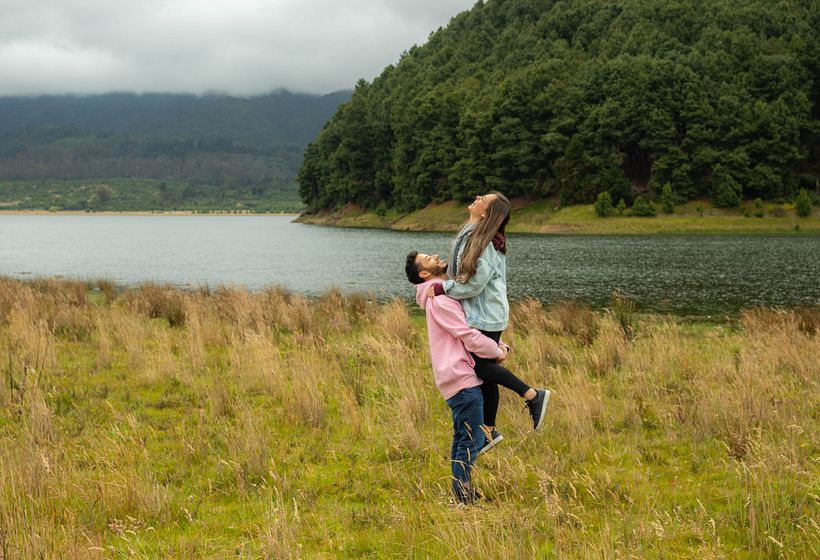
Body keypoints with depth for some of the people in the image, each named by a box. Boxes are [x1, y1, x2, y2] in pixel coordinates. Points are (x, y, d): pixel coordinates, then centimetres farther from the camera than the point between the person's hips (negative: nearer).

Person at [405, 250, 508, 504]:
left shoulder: (446, 294, 18)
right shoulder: (440, 299, -14)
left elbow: (473, 327, 22)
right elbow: (468, 336, -16)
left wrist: (499, 344, 6)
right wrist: (498, 352, -2)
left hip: (458, 378, 10)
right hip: (462, 378, -10)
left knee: (463, 440, 15)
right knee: (471, 440, -8)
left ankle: (462, 493, 21)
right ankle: (463, 498, -6)